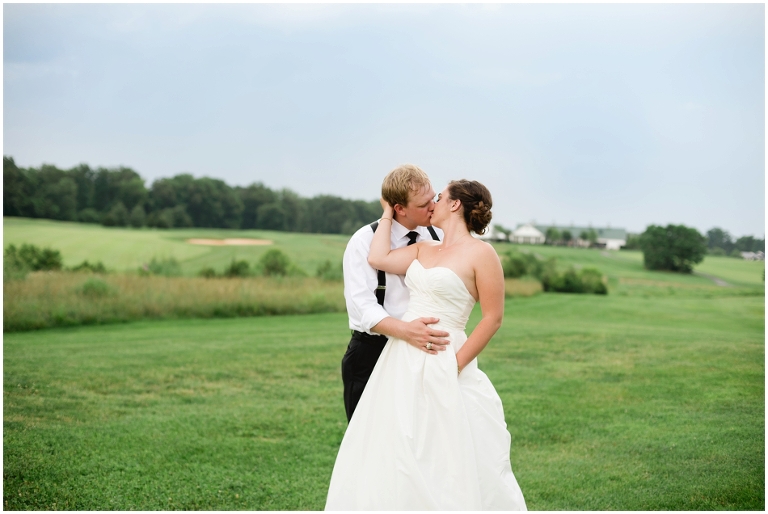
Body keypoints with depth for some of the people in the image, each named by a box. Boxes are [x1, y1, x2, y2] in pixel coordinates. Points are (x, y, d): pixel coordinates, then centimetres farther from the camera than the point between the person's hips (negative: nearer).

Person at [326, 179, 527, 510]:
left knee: (445, 465, -2)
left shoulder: (480, 253, -8)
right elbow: (377, 259, 0)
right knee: (393, 459, 10)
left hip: (440, 368, -7)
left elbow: (493, 318, -9)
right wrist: (388, 213, 10)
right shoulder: (424, 250, 13)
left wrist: (456, 364, -12)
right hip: (402, 364, 7)